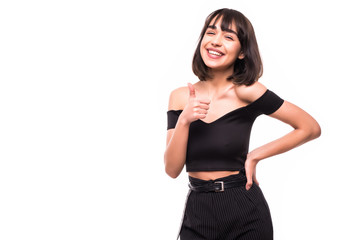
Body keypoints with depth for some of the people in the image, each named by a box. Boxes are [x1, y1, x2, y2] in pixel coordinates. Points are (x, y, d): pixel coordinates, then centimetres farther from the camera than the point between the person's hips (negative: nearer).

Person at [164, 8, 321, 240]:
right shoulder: (180, 97, 0)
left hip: (245, 214, -3)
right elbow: (172, 169, -5)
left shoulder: (245, 91, -11)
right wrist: (184, 120, -18)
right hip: (196, 214, 3)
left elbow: (311, 128, -7)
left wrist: (255, 156, -7)